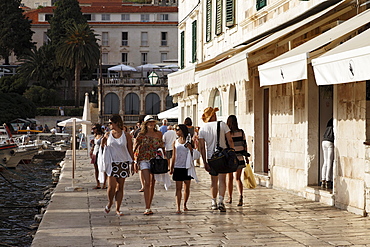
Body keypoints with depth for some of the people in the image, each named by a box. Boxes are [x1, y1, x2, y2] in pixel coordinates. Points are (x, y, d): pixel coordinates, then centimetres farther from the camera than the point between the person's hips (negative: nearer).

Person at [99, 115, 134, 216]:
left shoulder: (126, 135, 1)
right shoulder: (108, 135, 6)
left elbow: (130, 151, 5)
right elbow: (103, 145, 21)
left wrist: (133, 163, 2)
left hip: (123, 163, 0)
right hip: (111, 163, 0)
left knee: (120, 187, 2)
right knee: (111, 186, -9)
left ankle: (118, 209, 11)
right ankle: (109, 203, 18)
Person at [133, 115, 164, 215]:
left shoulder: (159, 134, 8)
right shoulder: (142, 135, 1)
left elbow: (161, 147, 18)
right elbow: (135, 149, 3)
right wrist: (135, 162, -2)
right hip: (144, 160, -3)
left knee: (152, 184, 5)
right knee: (147, 183, -13)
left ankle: (149, 207, 14)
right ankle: (147, 208, -14)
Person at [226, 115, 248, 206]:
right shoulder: (241, 132, -2)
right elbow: (244, 145, 3)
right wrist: (246, 156, 13)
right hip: (239, 158, 2)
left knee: (230, 178, 13)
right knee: (238, 178, 5)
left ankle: (230, 198, 23)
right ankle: (240, 196, -16)